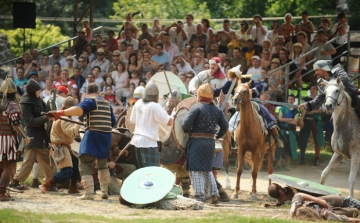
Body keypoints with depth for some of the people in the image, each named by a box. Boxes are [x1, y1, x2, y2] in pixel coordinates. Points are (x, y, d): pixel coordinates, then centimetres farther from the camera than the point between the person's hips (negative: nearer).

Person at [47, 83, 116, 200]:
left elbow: (79, 109, -24)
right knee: (102, 164, 25)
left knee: (85, 163, -5)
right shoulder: (107, 103, 19)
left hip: (93, 135, -7)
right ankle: (105, 192, 26)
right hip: (106, 137, 7)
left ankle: (89, 193, -16)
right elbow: (113, 121, 24)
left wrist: (61, 112, -35)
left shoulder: (90, 101, -3)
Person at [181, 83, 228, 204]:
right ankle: (213, 195, 17)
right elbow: (225, 126, 8)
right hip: (210, 143, 7)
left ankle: (199, 197, -6)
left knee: (196, 171, -3)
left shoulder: (196, 108, -11)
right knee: (207, 169, 20)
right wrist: (217, 136, 22)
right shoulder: (217, 110, 8)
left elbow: (186, 125, -16)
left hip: (196, 141, -7)